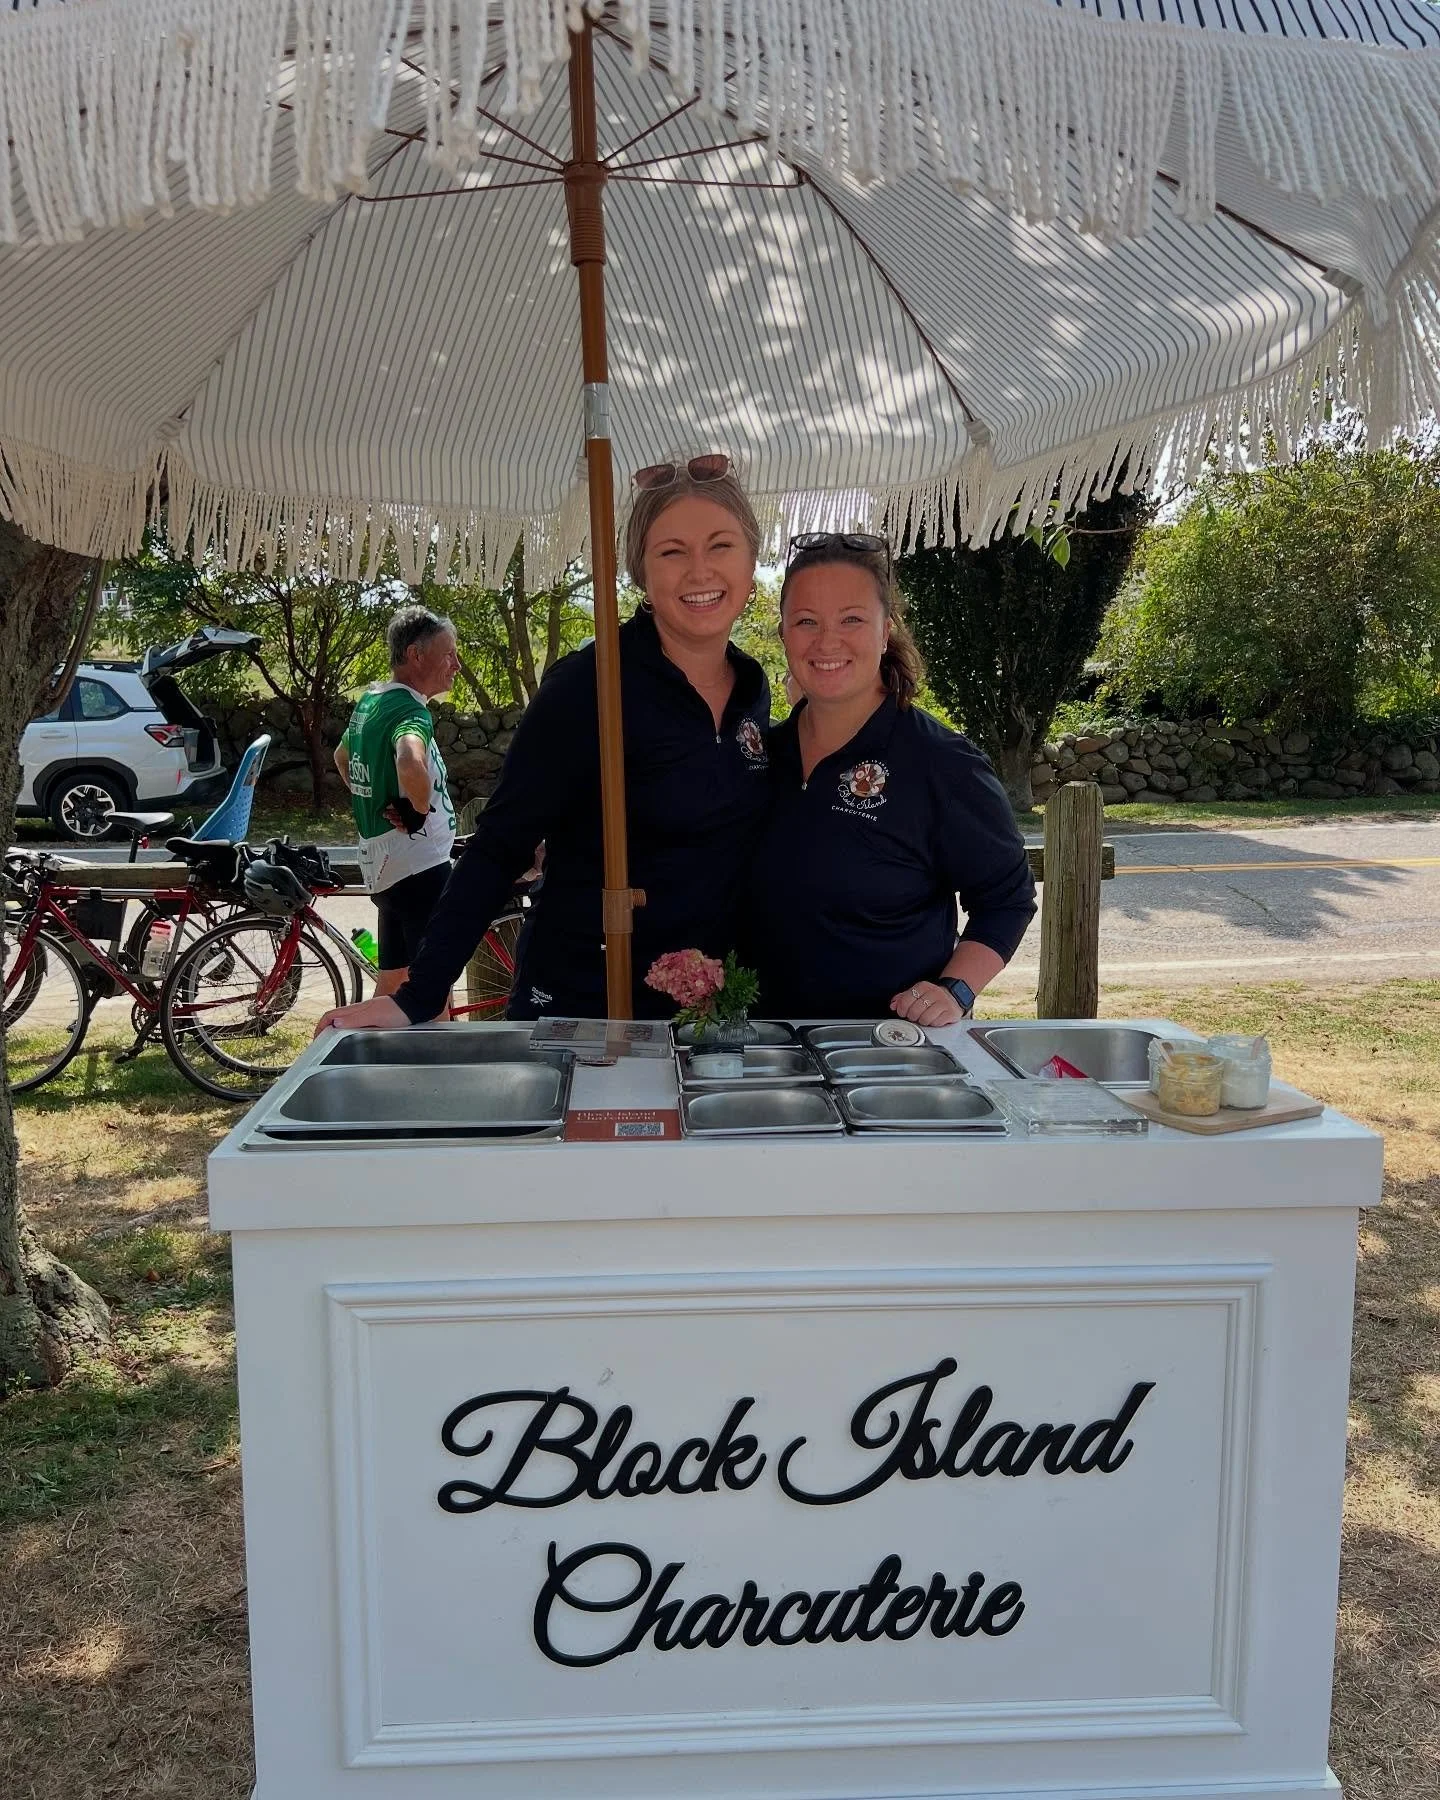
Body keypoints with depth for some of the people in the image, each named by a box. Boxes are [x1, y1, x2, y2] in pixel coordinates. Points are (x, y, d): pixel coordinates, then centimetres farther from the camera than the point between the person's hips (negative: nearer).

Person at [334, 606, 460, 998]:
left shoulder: (369, 700, 11)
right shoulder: (410, 709, -19)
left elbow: (342, 757, 30)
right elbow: (410, 766, -41)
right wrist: (420, 808, -23)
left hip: (382, 865, 10)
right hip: (420, 866, -10)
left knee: (392, 984, 18)